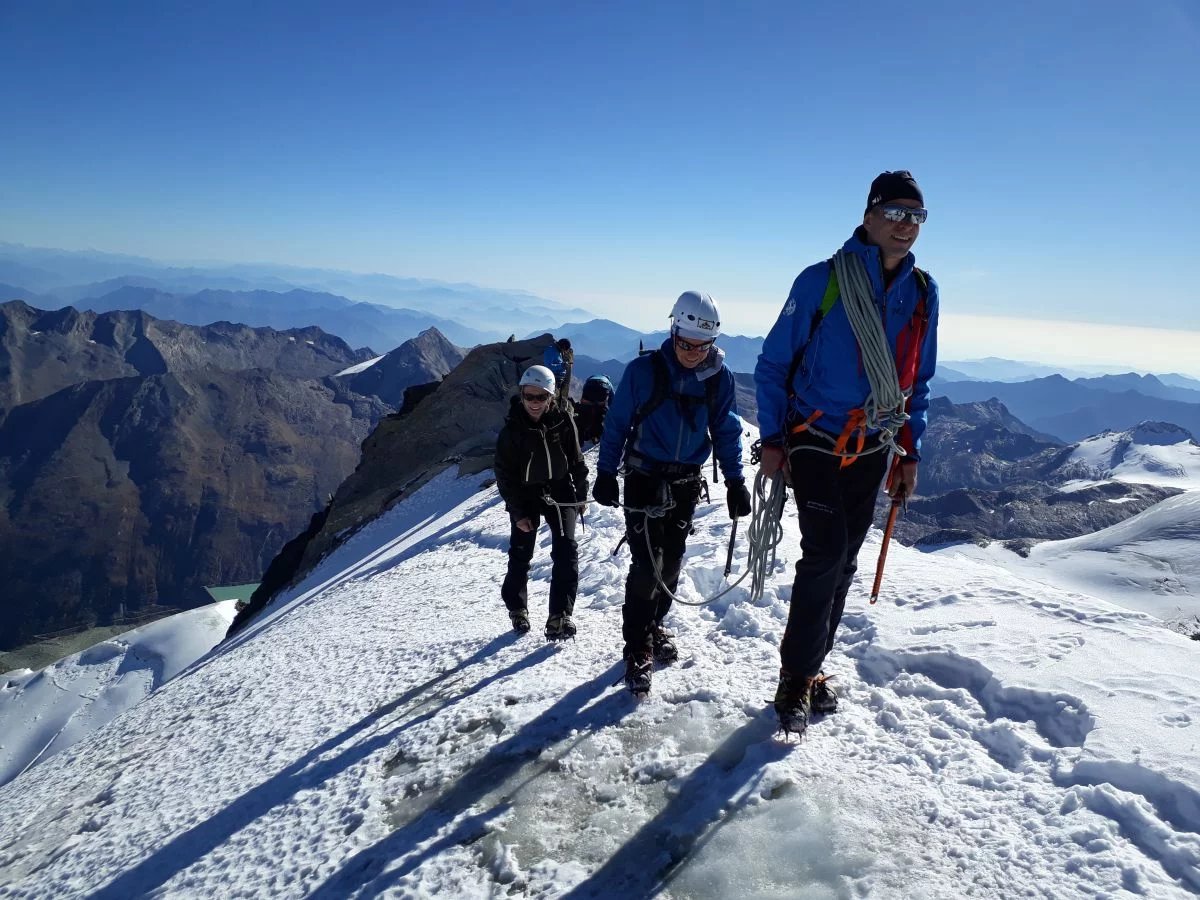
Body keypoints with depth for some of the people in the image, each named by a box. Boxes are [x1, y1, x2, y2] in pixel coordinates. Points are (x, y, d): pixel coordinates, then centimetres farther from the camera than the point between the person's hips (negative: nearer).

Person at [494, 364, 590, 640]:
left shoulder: (562, 419, -8)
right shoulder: (512, 429, -13)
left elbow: (576, 459, 3)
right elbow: (504, 475, -8)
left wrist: (581, 495, 5)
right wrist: (517, 512, -11)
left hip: (560, 490, 1)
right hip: (525, 495, -1)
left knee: (566, 550, -13)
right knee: (520, 555, 7)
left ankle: (560, 615, -10)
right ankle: (517, 609, 29)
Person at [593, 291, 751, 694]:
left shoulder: (719, 377, -4)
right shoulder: (643, 370, -14)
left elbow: (727, 431, 4)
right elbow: (616, 423, -6)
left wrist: (735, 482, 0)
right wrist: (606, 473, -6)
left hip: (686, 483, 4)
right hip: (644, 479, -3)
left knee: (671, 563, 12)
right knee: (647, 565, -9)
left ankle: (654, 627, 33)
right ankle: (638, 650, 3)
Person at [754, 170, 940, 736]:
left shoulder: (923, 292, 6)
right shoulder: (822, 280, -9)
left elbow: (919, 384, 15)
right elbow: (773, 364, -5)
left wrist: (910, 454, 11)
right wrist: (772, 440, -9)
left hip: (873, 450, 5)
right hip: (816, 443, -5)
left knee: (843, 563, 10)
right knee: (824, 555, -12)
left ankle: (811, 668, 25)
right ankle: (795, 680, 4)